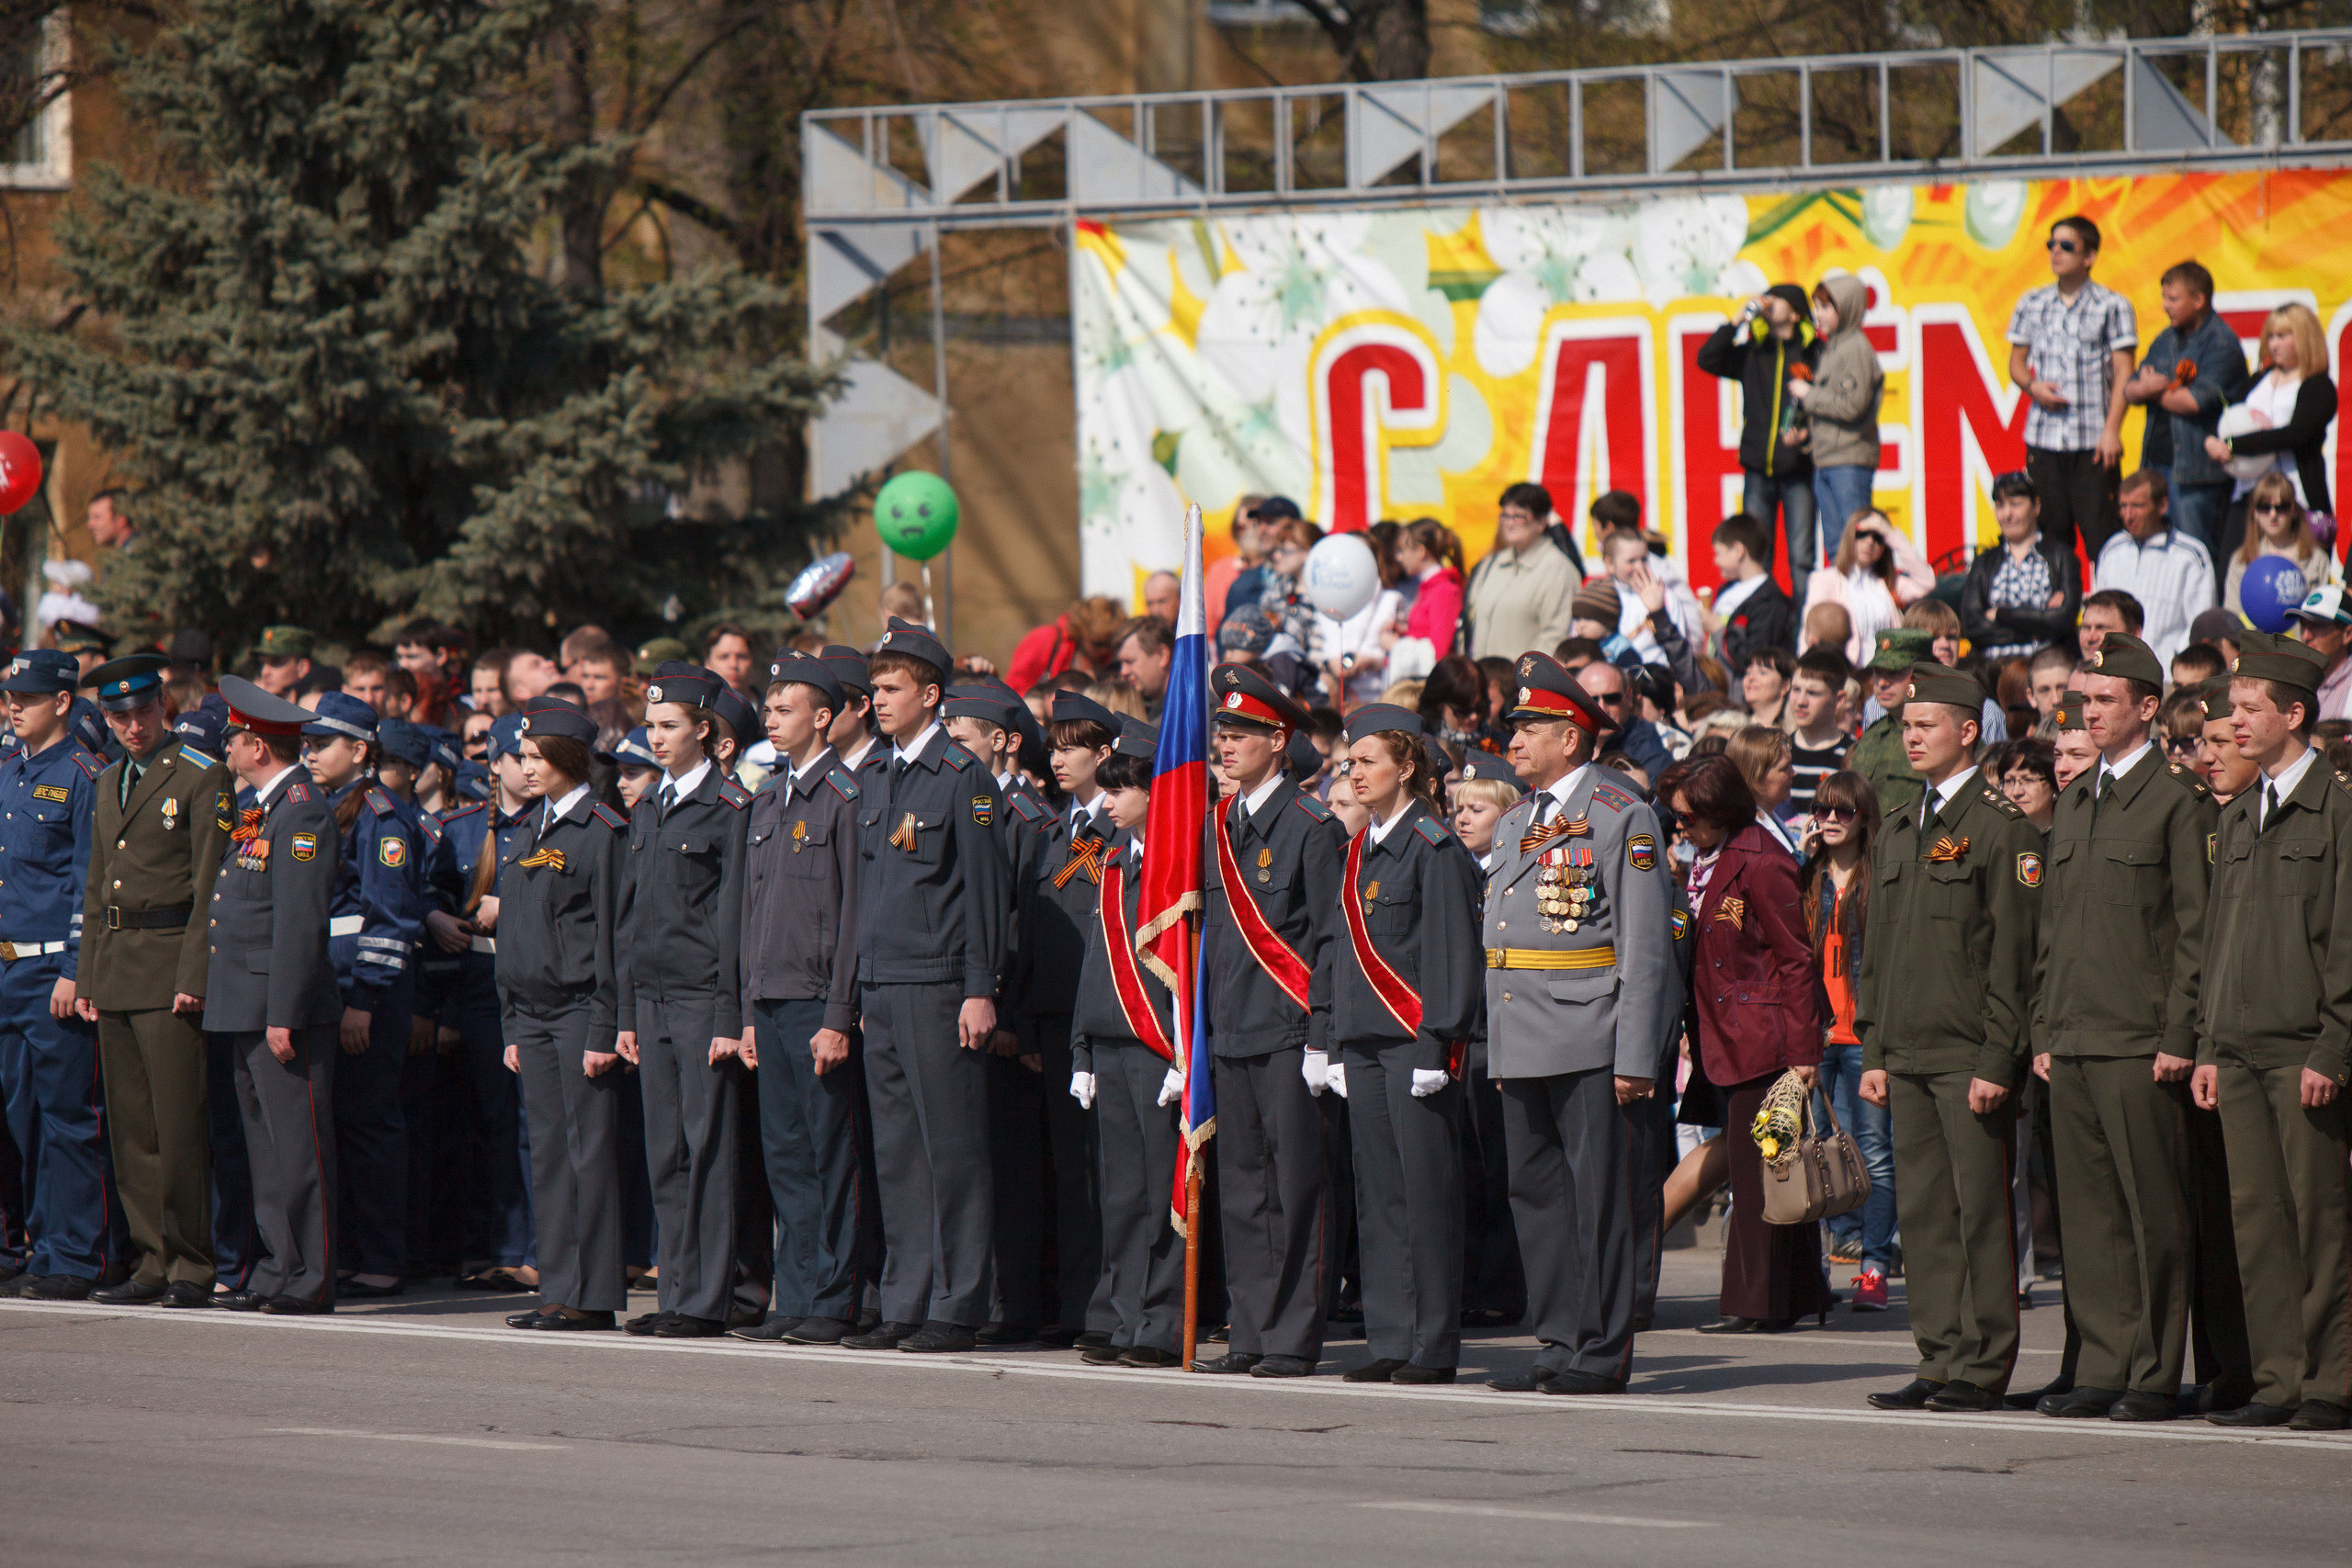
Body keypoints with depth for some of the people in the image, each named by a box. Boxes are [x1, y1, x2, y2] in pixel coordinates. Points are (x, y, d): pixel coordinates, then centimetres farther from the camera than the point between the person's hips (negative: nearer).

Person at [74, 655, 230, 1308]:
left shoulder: (203, 776, -6)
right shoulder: (111, 784, 18)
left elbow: (212, 886, -11)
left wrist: (195, 976, -17)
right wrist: (87, 973, 15)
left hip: (171, 964, -8)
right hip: (115, 971, 8)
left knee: (179, 1126, -8)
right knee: (131, 1130, 8)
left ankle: (191, 1269, -4)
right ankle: (153, 1264, 12)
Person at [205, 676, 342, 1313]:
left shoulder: (303, 812, -14)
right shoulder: (255, 809, 17)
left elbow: (300, 923, -19)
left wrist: (283, 1015, -22)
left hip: (286, 1007, -10)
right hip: (246, 1008, 10)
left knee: (298, 1144, -7)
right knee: (266, 1142, 11)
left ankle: (310, 1280, -5)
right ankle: (282, 1267, 15)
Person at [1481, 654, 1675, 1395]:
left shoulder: (1622, 819, -6)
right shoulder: (1514, 824, 18)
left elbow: (1646, 949, -9)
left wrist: (1636, 1058, -15)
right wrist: (1496, 1050, 16)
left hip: (1591, 1047, -8)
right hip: (1522, 1048, 8)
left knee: (1598, 1197, -4)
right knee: (1535, 1195, 8)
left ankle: (1603, 1354, -1)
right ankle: (1561, 1344, 14)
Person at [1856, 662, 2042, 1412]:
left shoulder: (2002, 829, -6)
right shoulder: (1899, 829, 17)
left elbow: (2014, 955, -10)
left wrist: (1998, 1061, -15)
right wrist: (1873, 1051, 15)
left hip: (1972, 1059, -7)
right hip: (1908, 1056, 7)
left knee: (1980, 1212, -4)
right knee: (1922, 1211, 7)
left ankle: (1983, 1368, -2)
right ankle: (1940, 1361, 11)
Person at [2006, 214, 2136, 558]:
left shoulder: (2112, 306, 2)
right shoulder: (2032, 304, 13)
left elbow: (2123, 371, -2)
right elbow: (2017, 362, 19)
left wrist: (2112, 430, -12)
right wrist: (2033, 387, -4)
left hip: (2093, 440, -3)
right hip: (2043, 437, 3)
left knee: (2100, 536, -7)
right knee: (2051, 533, 3)